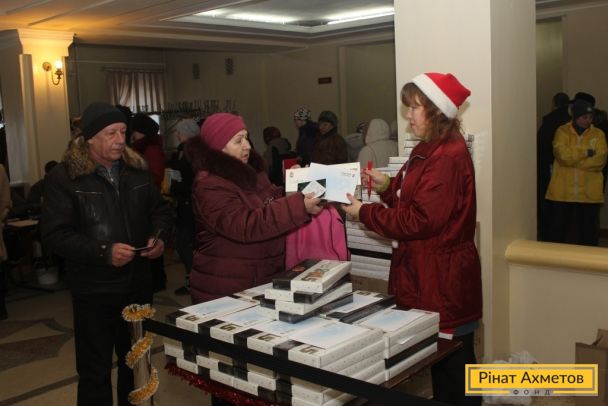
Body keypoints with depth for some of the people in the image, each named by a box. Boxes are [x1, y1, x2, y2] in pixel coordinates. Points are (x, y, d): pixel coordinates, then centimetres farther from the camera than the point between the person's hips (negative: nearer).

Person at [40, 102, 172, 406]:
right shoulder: (64, 176, -11)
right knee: (95, 370, 6)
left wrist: (159, 236, -7)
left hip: (139, 282, 5)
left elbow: (159, 209, 15)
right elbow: (54, 234, -15)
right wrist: (104, 252, -25)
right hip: (94, 289, -5)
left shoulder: (137, 169, 4)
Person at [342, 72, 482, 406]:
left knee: (453, 364, 4)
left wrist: (364, 213, -15)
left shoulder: (447, 157, -21)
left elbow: (419, 221, -23)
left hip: (443, 278, -10)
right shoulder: (429, 151, 13)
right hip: (427, 272, 10)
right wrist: (386, 187, 1)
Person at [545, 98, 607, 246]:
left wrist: (572, 159, -14)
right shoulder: (562, 131, 1)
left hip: (589, 192, 1)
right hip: (563, 190, -1)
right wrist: (586, 152, -13)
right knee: (559, 227, 7)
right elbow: (562, 154, -16)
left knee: (588, 229, 8)